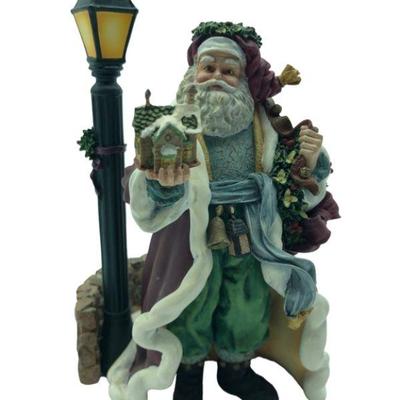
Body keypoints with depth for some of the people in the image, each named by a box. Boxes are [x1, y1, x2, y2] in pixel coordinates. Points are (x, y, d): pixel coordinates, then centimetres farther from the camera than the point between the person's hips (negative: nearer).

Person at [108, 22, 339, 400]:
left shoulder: (266, 130, -7)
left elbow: (292, 199, 0)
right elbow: (146, 207, -25)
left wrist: (308, 165, -19)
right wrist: (162, 184, -48)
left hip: (252, 250, 3)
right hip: (194, 248, -2)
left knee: (247, 319, 18)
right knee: (191, 319, 15)